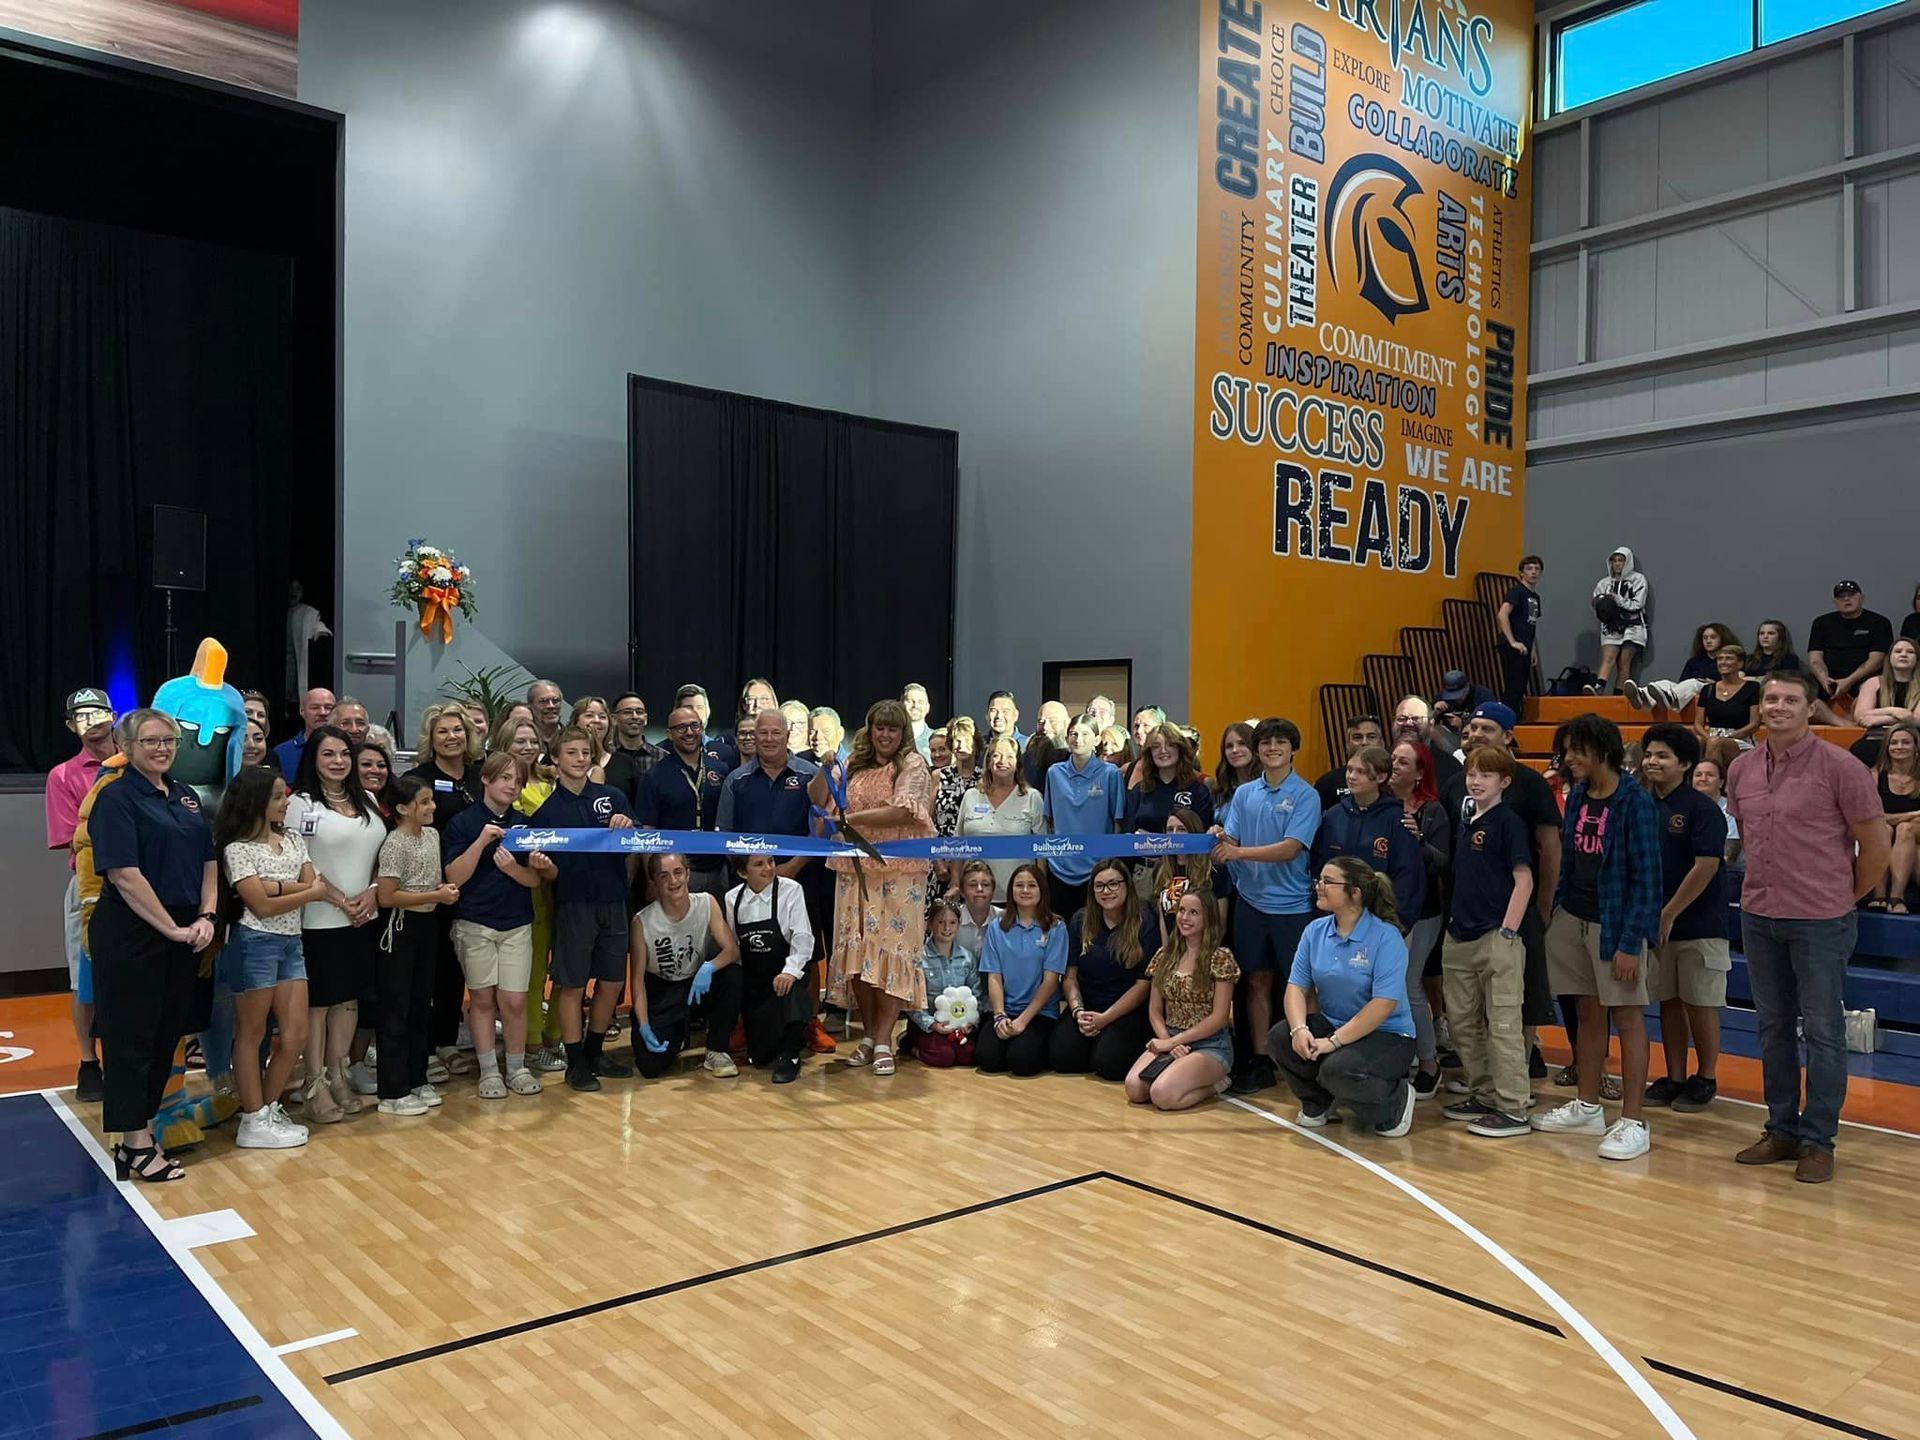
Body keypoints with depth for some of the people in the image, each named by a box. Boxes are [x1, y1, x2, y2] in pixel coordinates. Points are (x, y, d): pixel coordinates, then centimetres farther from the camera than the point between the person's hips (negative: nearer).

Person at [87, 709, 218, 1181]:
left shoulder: (186, 796, 12)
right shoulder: (116, 797, -8)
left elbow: (209, 862, 13)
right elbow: (124, 874, -17)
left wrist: (206, 917, -2)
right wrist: (172, 928, -16)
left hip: (185, 934, 7)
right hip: (131, 934, -7)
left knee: (167, 1034, 11)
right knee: (131, 1036, 0)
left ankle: (142, 1131, 22)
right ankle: (136, 1147, 6)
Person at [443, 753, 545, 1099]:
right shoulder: (462, 823, -2)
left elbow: (535, 880, 4)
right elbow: (454, 878, -9)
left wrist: (513, 868, -17)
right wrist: (481, 841, -20)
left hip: (517, 924, 2)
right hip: (475, 924, -2)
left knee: (515, 1002, 0)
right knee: (483, 999, 5)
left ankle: (517, 1068, 15)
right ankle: (489, 1071, 16)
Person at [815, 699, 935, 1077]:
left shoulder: (912, 764, -2)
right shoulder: (853, 764, 12)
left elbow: (902, 812, -14)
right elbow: (819, 799, 9)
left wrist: (851, 818, -12)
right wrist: (826, 768, -9)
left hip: (899, 872, -4)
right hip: (855, 870, 4)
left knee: (891, 946, -4)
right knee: (857, 948, 4)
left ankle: (883, 1040, 1)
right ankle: (868, 1033, 16)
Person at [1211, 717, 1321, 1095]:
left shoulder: (1305, 795, -7)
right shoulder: (1244, 793, 7)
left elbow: (1291, 849, -17)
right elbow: (1230, 842, 3)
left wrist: (1240, 851, -24)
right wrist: (1219, 839, -20)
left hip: (1292, 904, -4)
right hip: (1251, 900, 4)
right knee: (1257, 981, 10)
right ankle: (1260, 1061, 19)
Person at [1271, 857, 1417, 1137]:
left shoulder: (1386, 937, -18)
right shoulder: (1315, 931, 2)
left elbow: (1384, 1004, -24)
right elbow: (1296, 985, -1)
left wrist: (1334, 1041, -27)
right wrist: (1299, 1028, -22)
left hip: (1386, 1036, -6)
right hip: (1332, 1024, 6)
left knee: (1339, 1068, -33)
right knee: (1280, 1038, -18)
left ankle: (1397, 1100, 1)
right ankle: (1317, 1104, 10)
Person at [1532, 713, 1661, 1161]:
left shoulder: (1634, 802, -13)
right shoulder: (1576, 797, 7)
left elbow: (1645, 877, -15)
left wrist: (1630, 942, -18)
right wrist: (1556, 910, 10)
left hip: (1615, 922, -7)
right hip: (1574, 918, 7)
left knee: (1627, 1017, 0)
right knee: (1589, 1014, 14)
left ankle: (1632, 1123, 6)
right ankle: (1587, 1108, 24)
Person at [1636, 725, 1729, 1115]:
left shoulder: (1701, 808, -11)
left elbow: (1706, 866, -17)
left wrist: (1669, 915, -16)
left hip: (1698, 924, -6)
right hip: (1656, 923, 6)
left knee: (1700, 1003, 3)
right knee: (1668, 1001, 12)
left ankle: (1706, 1080, 16)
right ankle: (1674, 1078, 21)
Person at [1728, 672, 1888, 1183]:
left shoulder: (1840, 767, -11)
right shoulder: (1742, 769, 4)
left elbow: (1876, 844, -5)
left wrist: (1848, 897, 3)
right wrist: (1767, 880, 13)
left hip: (1820, 920, -5)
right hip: (1758, 916, 5)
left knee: (1823, 1031, 3)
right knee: (1773, 1027, 13)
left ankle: (1817, 1140, 13)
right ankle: (1781, 1130, 25)